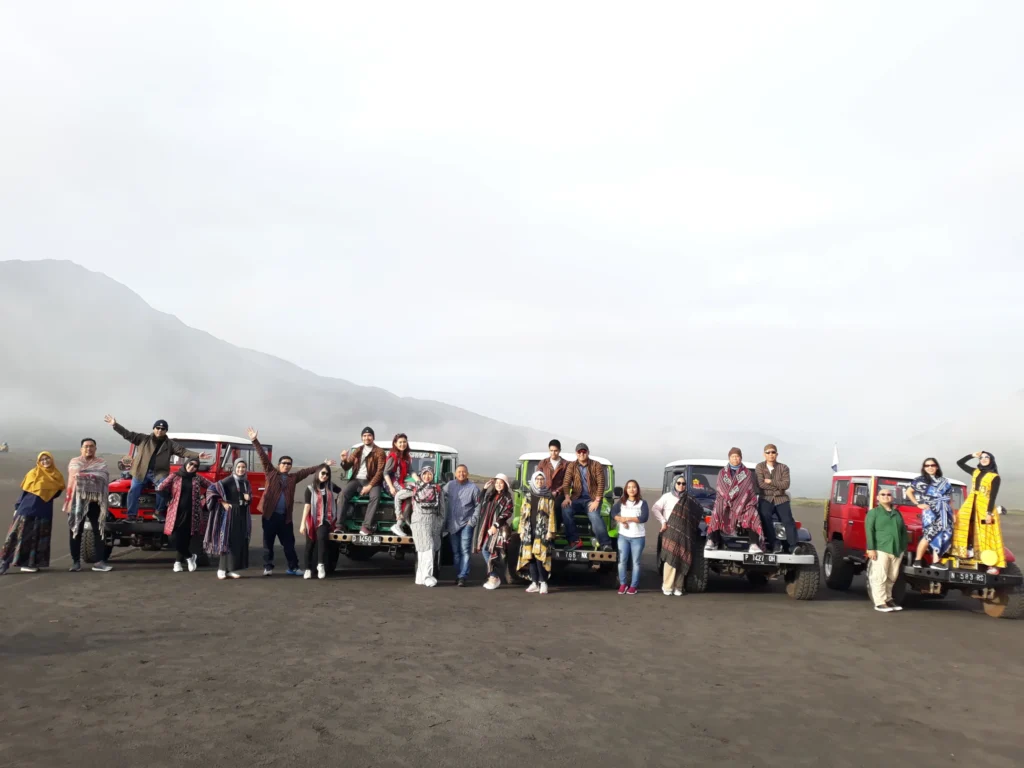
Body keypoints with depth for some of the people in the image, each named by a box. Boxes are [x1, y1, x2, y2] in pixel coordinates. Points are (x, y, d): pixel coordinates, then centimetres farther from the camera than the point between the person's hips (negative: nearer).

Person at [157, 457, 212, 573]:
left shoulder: (198, 478, 7)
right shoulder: (174, 476, 2)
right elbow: (161, 489, -1)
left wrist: (204, 497, 7)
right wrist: (171, 498, 2)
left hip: (191, 513, 1)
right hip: (177, 513, -1)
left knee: (186, 539, 2)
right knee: (177, 539, -7)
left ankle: (178, 562, 18)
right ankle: (190, 556, 15)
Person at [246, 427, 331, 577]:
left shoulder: (294, 477, 12)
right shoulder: (271, 473, 5)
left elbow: (308, 470, 15)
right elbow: (263, 457, 0)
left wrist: (323, 464, 13)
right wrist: (255, 440, -6)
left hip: (285, 516, 3)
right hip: (270, 514, -3)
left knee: (289, 543, 8)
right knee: (268, 542, 4)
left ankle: (293, 567, 15)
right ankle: (268, 567, 13)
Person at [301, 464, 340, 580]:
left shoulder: (331, 487, 6)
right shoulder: (310, 488, -2)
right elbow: (307, 506, -7)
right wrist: (303, 523, -11)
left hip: (326, 519, 0)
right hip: (313, 520, 0)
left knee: (321, 537, -27)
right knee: (310, 544, 5)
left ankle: (320, 564, -23)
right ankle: (308, 568, 16)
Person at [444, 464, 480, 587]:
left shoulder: (473, 487, -3)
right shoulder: (449, 485, 6)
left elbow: (478, 505, -1)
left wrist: (474, 519, -8)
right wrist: (444, 520, 2)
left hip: (466, 524, -3)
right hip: (452, 524, 3)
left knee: (465, 550, -10)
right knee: (455, 551, 10)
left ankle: (462, 577, -10)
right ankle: (458, 575, 20)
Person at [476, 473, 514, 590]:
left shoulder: (507, 498, -3)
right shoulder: (490, 495, 17)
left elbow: (506, 514, -13)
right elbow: (481, 504, 29)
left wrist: (495, 526, -19)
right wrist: (484, 489, 18)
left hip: (499, 528, -7)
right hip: (486, 527, 7)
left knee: (494, 551, -9)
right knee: (485, 550, 4)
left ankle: (495, 577, -2)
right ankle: (492, 575, 13)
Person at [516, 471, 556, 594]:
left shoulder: (548, 497, 4)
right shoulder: (528, 496, 14)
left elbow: (551, 514, 0)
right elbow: (522, 513, 14)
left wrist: (550, 531, -8)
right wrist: (521, 530, 7)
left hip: (542, 529, -4)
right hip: (529, 530, 4)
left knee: (540, 555, -13)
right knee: (530, 556, 2)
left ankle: (543, 582, -4)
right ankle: (534, 583, 8)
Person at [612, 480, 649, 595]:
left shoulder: (642, 503, -2)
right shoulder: (621, 502, 7)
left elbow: (644, 518, -15)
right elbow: (613, 513, -3)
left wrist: (627, 518, -15)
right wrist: (621, 520, -20)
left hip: (638, 537, -2)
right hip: (623, 536, 2)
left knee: (636, 562, 3)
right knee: (622, 561, 3)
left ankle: (633, 586, 9)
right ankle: (622, 584, 12)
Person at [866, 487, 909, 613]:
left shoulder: (897, 513, 18)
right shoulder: (873, 513, 3)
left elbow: (903, 530, 18)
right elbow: (869, 531, -6)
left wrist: (904, 547, 8)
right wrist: (870, 548, -15)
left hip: (897, 550, 5)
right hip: (880, 549, -5)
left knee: (892, 578, 9)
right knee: (880, 577, -7)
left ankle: (888, 599, 22)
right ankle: (880, 603, -4)